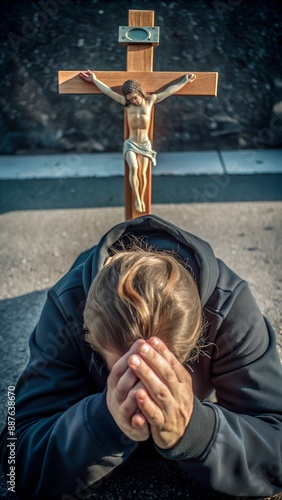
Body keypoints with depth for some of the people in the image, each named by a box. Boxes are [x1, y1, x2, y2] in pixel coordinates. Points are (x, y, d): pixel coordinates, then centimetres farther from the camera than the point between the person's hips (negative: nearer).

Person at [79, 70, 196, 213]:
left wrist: (185, 81, 11)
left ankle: (142, 199, 12)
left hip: (145, 144, 1)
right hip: (130, 143, -1)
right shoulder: (127, 103, 2)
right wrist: (95, 80, 9)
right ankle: (137, 199, -13)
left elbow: (169, 91, 7)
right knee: (133, 168, -22)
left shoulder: (150, 100, 3)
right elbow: (109, 91, 5)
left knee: (143, 172, -6)